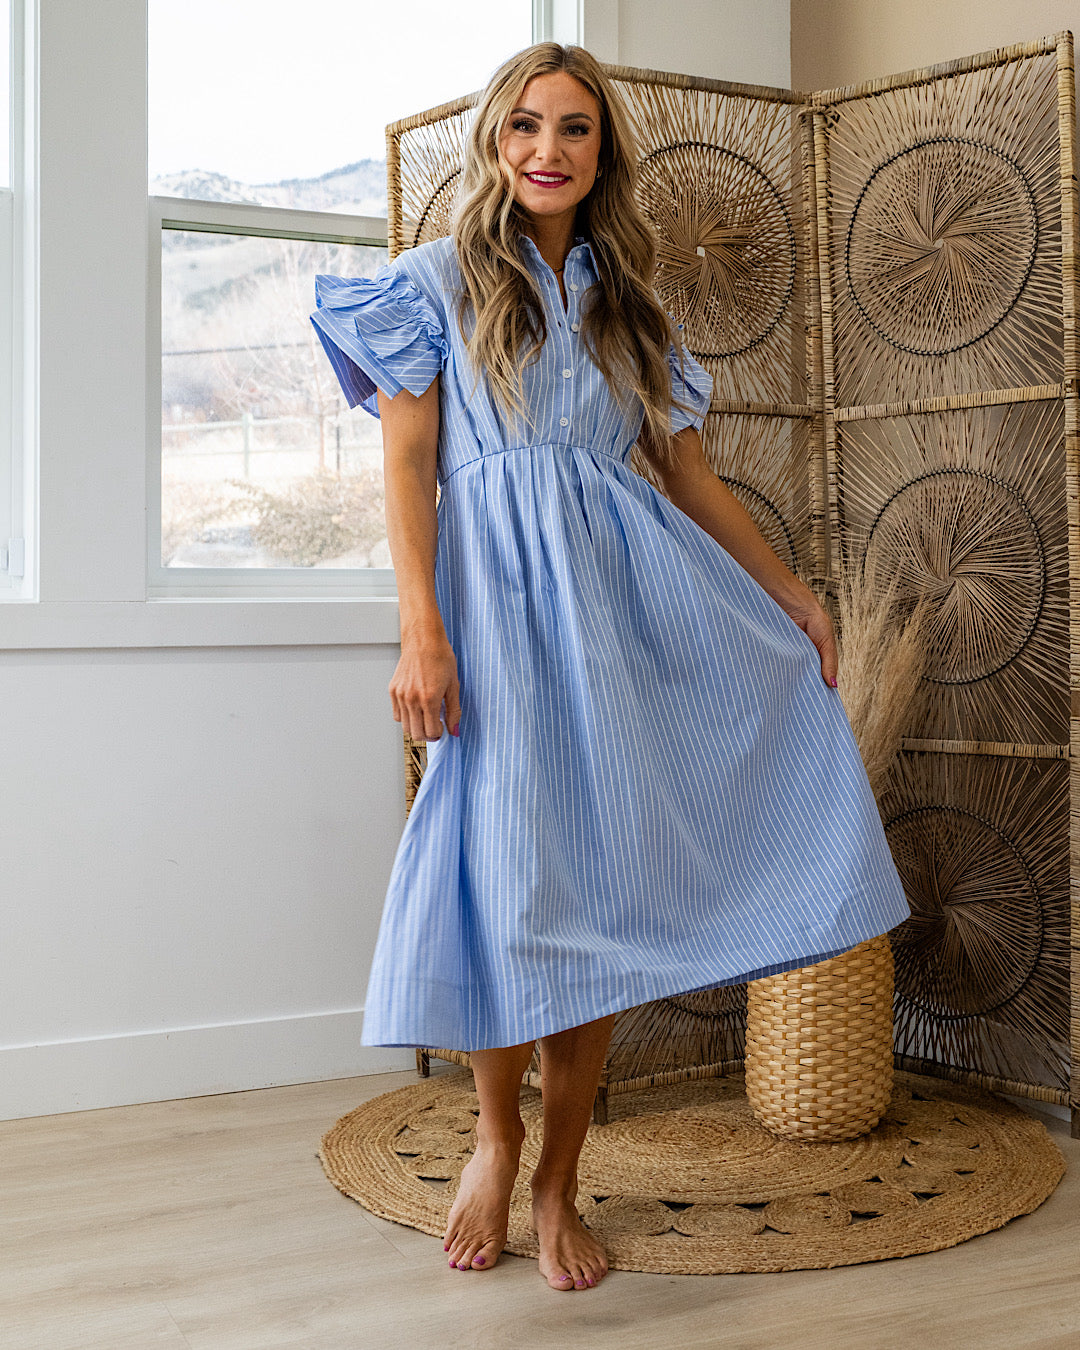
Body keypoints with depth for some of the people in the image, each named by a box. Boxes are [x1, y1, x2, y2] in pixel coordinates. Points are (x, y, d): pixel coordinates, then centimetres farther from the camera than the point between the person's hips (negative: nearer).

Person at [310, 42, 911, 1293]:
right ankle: (496, 1137, 18)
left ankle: (559, 1182, 11)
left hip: (626, 599, 4)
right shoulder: (440, 279, 7)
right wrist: (422, 627, -15)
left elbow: (692, 478, 19)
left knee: (605, 880, 0)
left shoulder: (629, 304, 18)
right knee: (512, 867, -7)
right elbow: (407, 462, -3)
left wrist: (793, 597, 16)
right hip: (501, 591, -3)